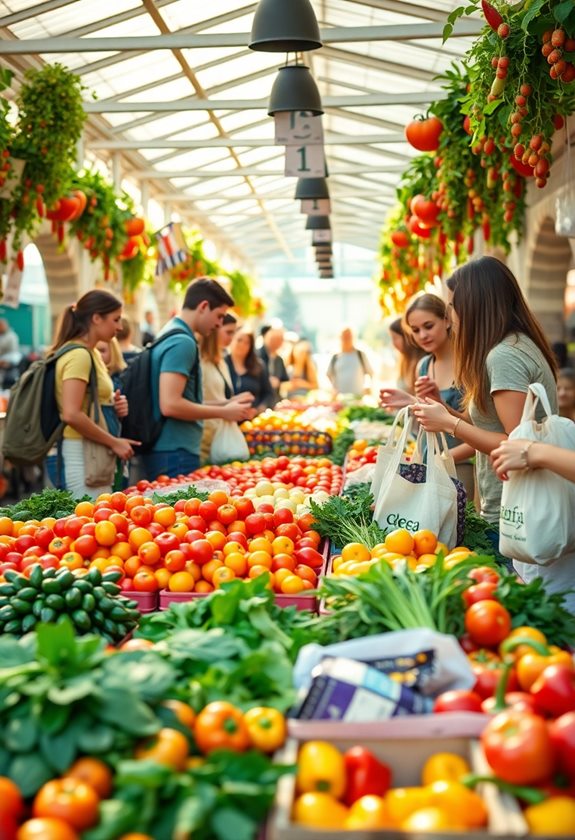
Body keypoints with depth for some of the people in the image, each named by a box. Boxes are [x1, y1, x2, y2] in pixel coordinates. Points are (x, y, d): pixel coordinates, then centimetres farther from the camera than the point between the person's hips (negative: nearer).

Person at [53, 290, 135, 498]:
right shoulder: (78, 355, -14)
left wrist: (113, 405, 5)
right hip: (83, 452, -10)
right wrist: (114, 442, -15)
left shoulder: (91, 354, 15)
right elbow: (71, 415, -23)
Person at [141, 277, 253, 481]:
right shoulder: (182, 342, -15)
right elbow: (170, 405, -23)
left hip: (163, 452, 10)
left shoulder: (170, 334, 16)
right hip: (176, 455, -10)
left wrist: (226, 403, 17)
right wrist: (223, 412, -13)